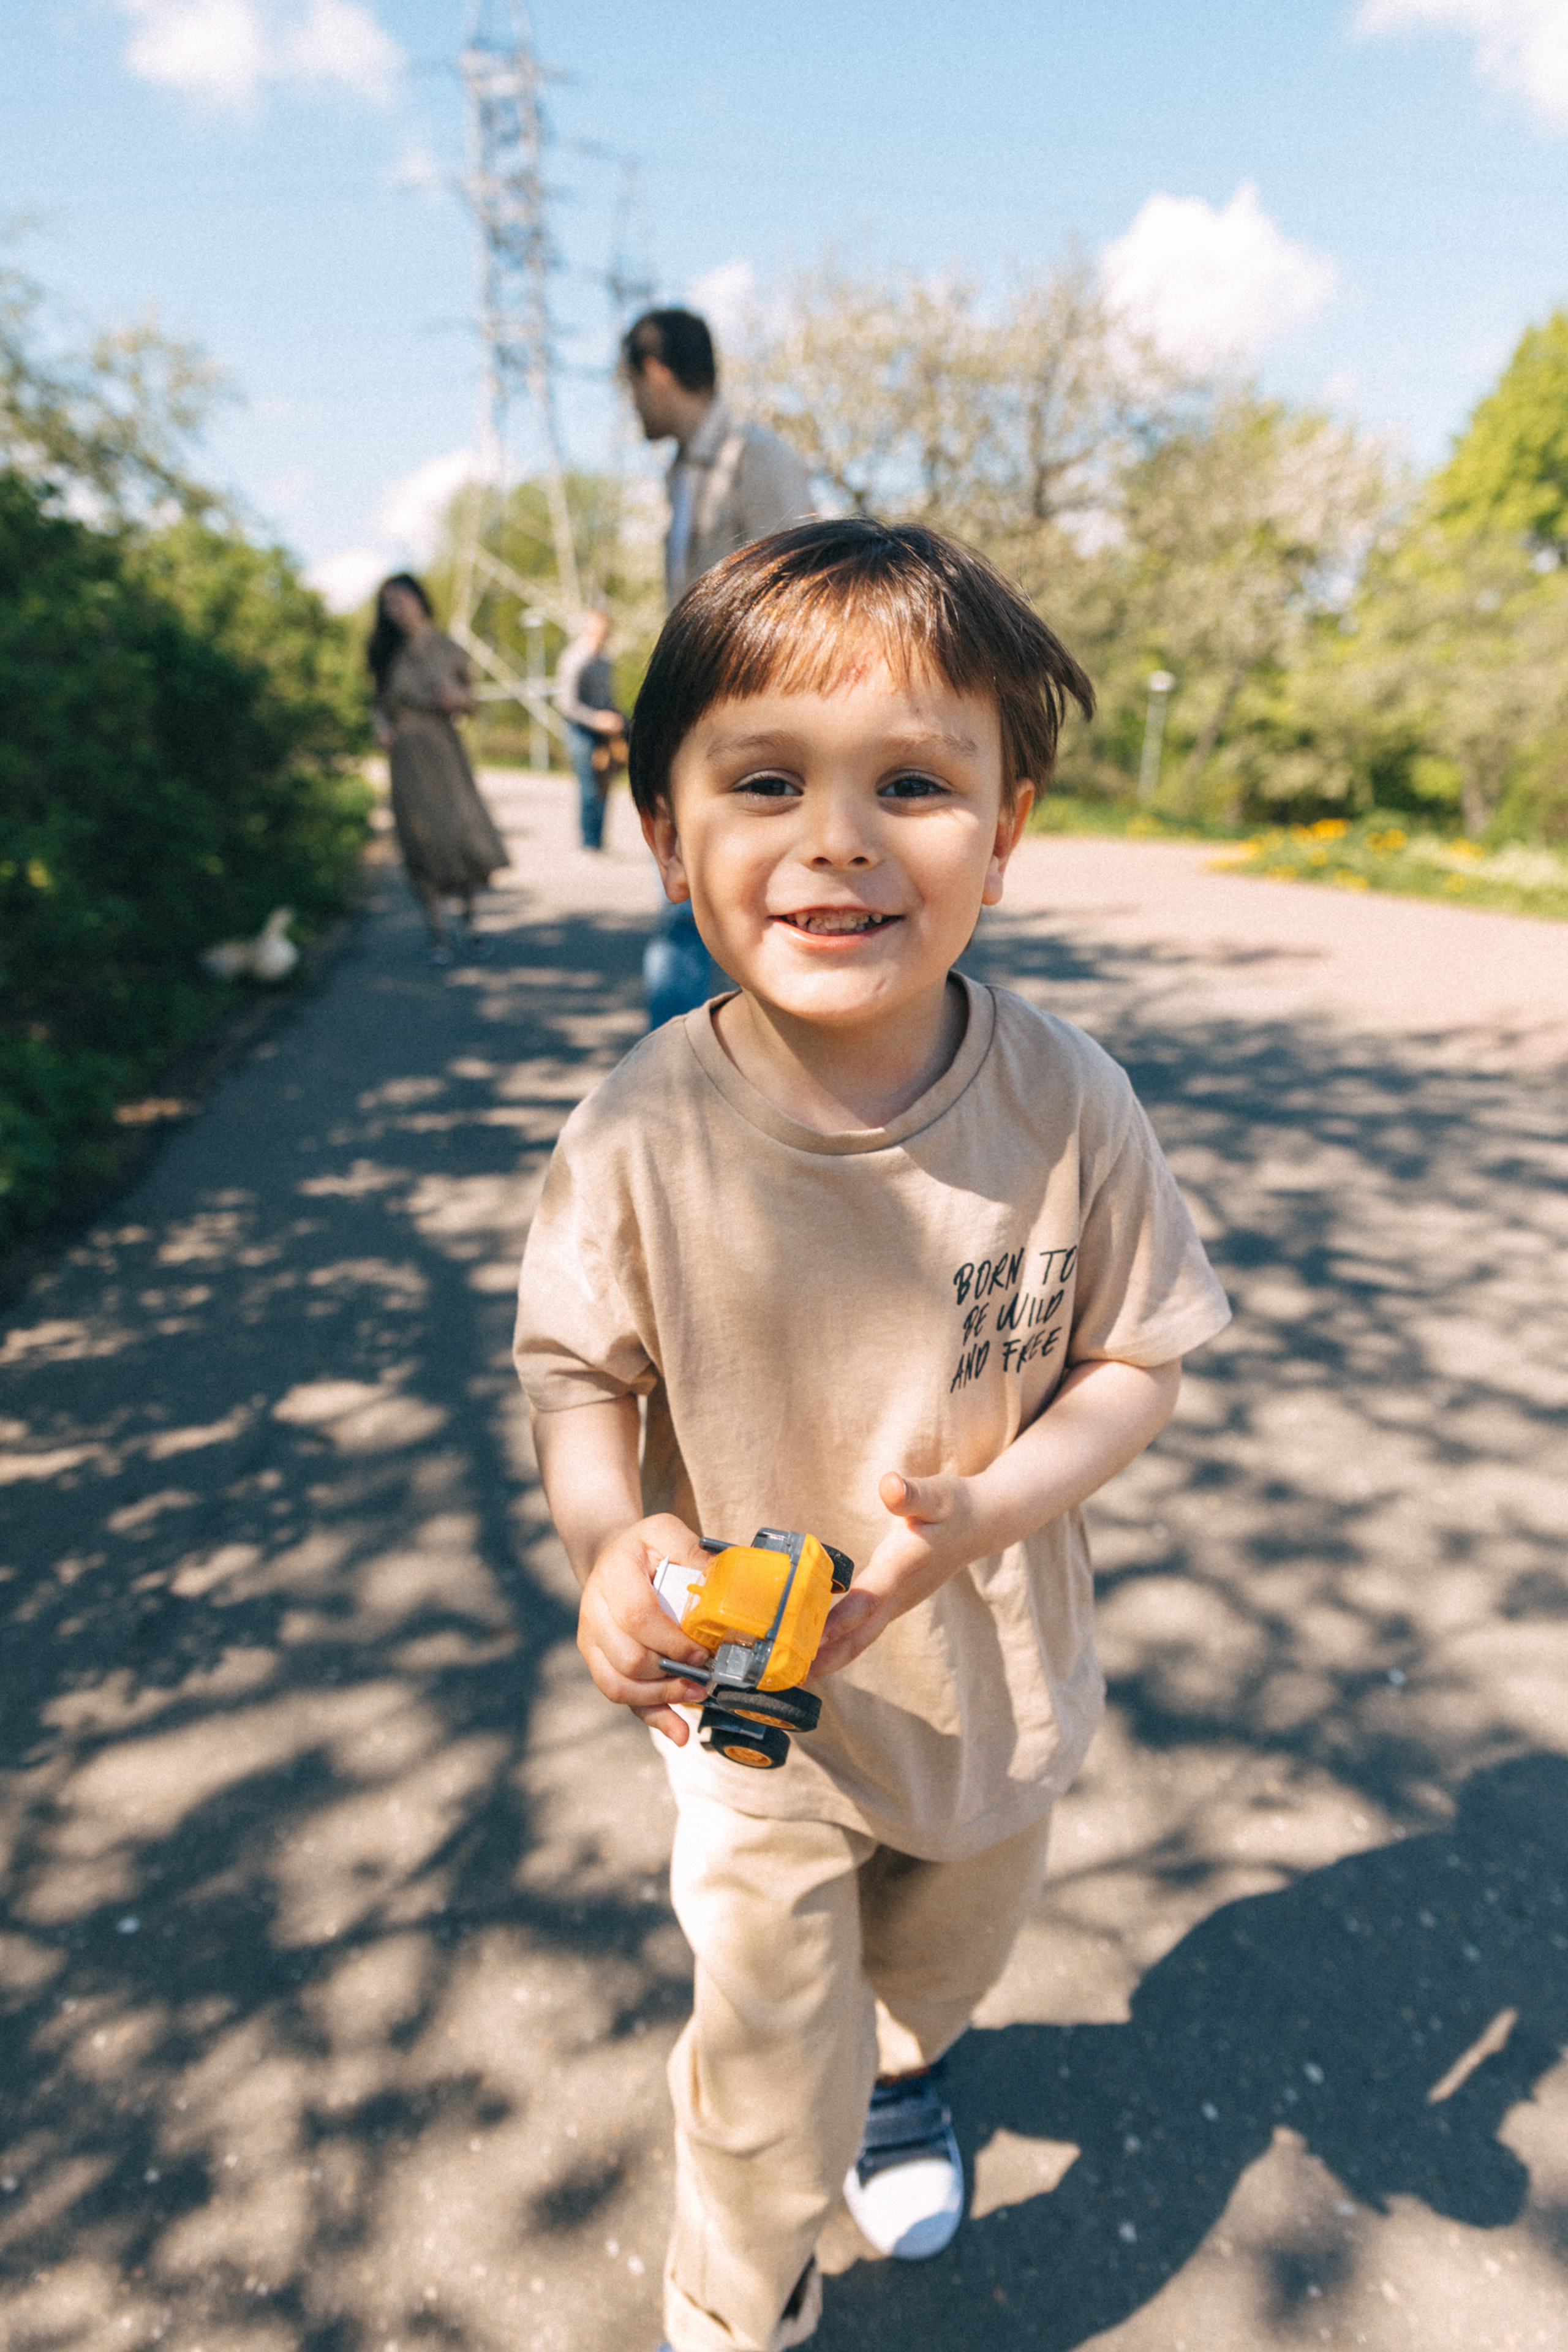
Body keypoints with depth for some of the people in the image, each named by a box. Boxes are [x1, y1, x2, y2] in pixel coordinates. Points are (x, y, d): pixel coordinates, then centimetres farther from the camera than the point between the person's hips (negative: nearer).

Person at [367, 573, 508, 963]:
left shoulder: (448, 650, 6)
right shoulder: (387, 654, 8)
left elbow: (469, 700, 13)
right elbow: (378, 701, 14)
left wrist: (458, 697, -9)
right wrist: (381, 726, -7)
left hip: (445, 749, 0)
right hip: (406, 755, 1)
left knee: (467, 832, -11)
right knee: (423, 841, -3)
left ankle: (467, 916, 14)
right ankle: (437, 934, 8)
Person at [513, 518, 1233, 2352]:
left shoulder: (1069, 1103, -22)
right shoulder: (640, 1136, -25)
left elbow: (1138, 1363, -11)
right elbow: (580, 1374, -10)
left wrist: (971, 1517, -27)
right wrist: (607, 1538, -30)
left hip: (995, 1672, 3)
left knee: (949, 1944, 33)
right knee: (769, 2076, 15)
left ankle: (904, 2064, 72)